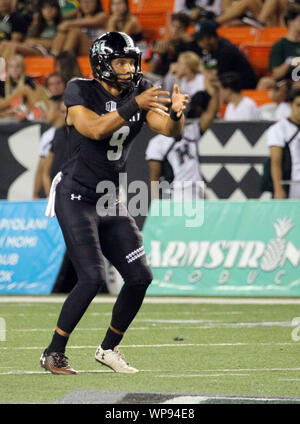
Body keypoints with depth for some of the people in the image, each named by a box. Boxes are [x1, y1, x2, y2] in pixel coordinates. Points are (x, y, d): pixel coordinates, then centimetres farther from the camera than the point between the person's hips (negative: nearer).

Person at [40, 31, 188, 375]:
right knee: (92, 278, -17)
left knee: (140, 277, 1)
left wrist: (176, 113, -31)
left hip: (110, 203, 6)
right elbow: (96, 129, -27)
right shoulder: (80, 91, -10)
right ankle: (54, 353, -4)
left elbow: (170, 130, -9)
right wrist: (134, 106, -36)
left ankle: (109, 349, 19)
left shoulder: (140, 92, 4)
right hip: (76, 199, -6)